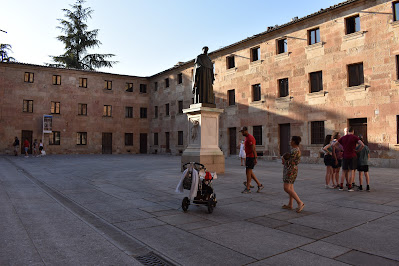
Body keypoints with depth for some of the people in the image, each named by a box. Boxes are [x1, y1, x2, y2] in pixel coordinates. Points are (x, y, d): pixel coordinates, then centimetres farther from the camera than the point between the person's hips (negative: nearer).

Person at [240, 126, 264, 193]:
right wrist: (246, 158, 23)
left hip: (251, 157, -10)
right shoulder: (246, 137, 16)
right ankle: (259, 185, 18)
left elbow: (253, 149, -22)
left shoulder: (250, 138, -15)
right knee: (249, 172, 12)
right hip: (248, 157, 10)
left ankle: (248, 188, 2)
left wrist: (255, 158, -26)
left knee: (248, 172, -5)